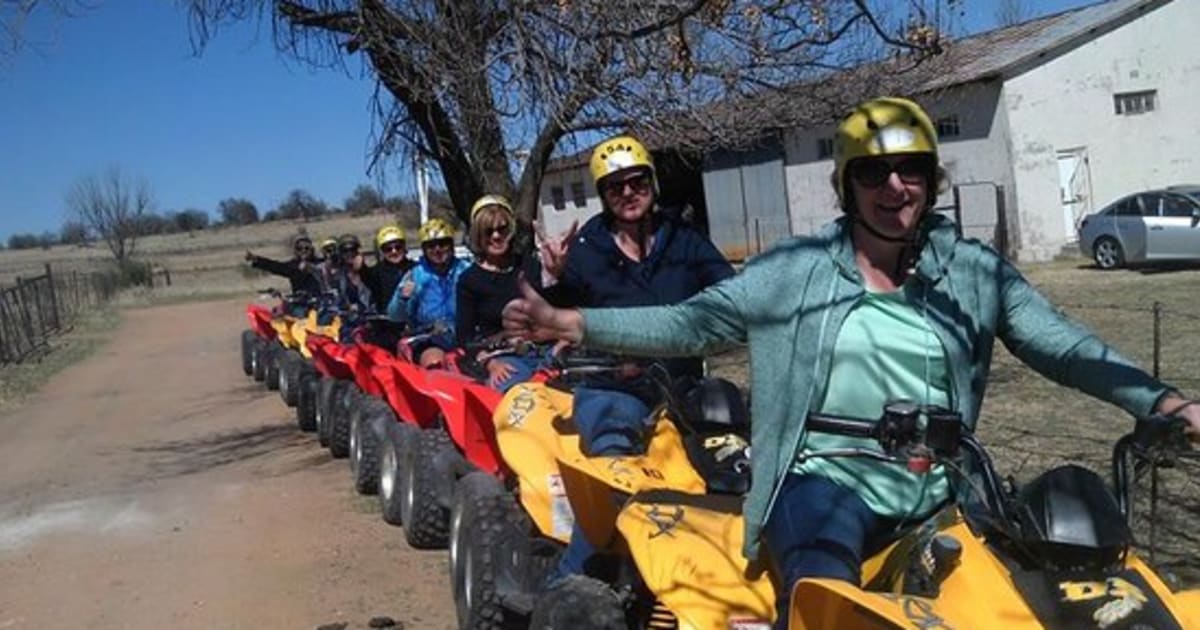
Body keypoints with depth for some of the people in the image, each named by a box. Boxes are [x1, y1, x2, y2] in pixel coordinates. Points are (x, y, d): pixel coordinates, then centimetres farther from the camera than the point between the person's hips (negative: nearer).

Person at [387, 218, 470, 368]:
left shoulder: (466, 271, 5)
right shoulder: (414, 275, 9)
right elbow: (395, 316, 5)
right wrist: (402, 299, -15)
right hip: (427, 340, 0)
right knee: (433, 360, -30)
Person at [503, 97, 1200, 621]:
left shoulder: (975, 270, 5)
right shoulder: (795, 269, 1)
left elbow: (1063, 346, 4)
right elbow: (692, 323, 0)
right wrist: (567, 323, -8)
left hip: (938, 492, 3)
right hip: (827, 479, -3)